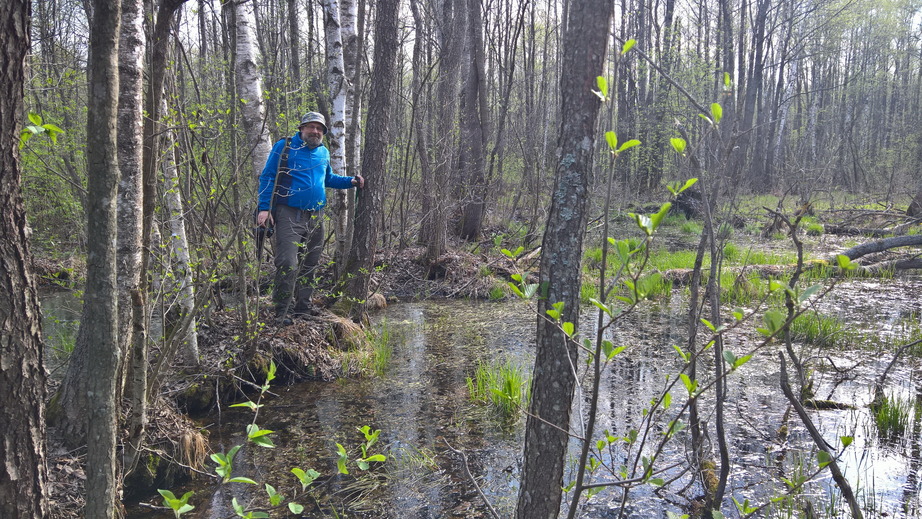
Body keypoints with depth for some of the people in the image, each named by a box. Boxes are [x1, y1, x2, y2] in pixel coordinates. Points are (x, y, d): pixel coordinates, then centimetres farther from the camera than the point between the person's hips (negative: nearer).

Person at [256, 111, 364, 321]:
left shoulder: (323, 152, 15)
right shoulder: (284, 147, -2)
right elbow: (267, 177, -2)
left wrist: (350, 181, 13)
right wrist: (264, 208, -11)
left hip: (315, 217, 6)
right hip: (289, 215, -6)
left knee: (310, 264, 12)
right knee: (288, 264, -14)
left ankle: (303, 306, 24)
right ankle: (283, 311, -5)